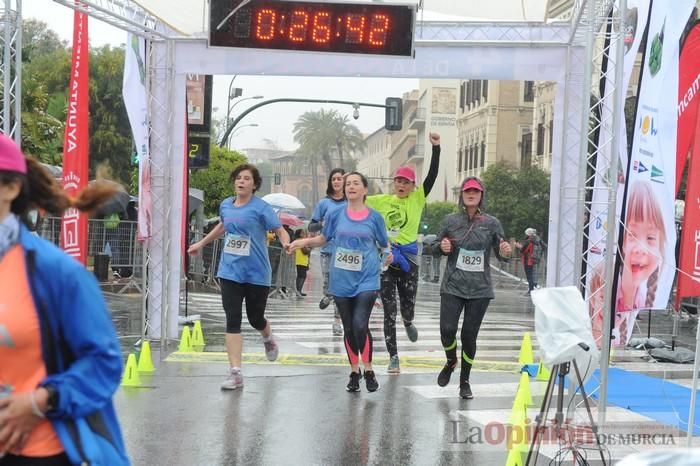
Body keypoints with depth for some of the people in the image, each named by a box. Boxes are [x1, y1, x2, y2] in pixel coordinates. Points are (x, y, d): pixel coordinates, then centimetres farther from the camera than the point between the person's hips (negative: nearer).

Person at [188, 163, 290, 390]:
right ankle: (235, 373, -2)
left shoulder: (260, 207, -8)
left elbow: (280, 230, -12)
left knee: (255, 318, 9)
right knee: (232, 320, -4)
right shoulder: (226, 205, 8)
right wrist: (201, 243, 36)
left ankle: (268, 339, 47)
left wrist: (287, 244, -34)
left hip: (257, 273, -3)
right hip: (230, 271, 4)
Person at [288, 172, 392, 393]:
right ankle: (354, 372, 27)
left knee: (360, 325, -17)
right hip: (341, 281, 2)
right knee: (348, 329, 9)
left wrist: (389, 254, -12)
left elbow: (384, 244, 9)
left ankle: (369, 371, 3)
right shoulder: (336, 215, 3)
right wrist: (303, 241, -2)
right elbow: (323, 239, 14)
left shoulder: (374, 217, 0)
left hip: (366, 279, -2)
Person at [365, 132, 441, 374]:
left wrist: (436, 148, -15)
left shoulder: (417, 199, 2)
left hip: (408, 258, 0)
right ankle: (393, 357, 9)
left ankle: (408, 322, 46)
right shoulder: (382, 200, 5)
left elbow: (432, 175, -7)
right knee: (389, 312, 0)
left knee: (408, 307, 7)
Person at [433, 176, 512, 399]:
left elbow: (500, 253, 5)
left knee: (469, 336, 2)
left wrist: (505, 253, -18)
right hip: (452, 286, 0)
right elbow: (438, 246, 14)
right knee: (447, 330, -11)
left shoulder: (492, 223, 1)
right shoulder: (450, 221, 3)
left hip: (480, 289, 0)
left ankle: (464, 381, 22)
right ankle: (451, 362, 23)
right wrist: (442, 247, -9)